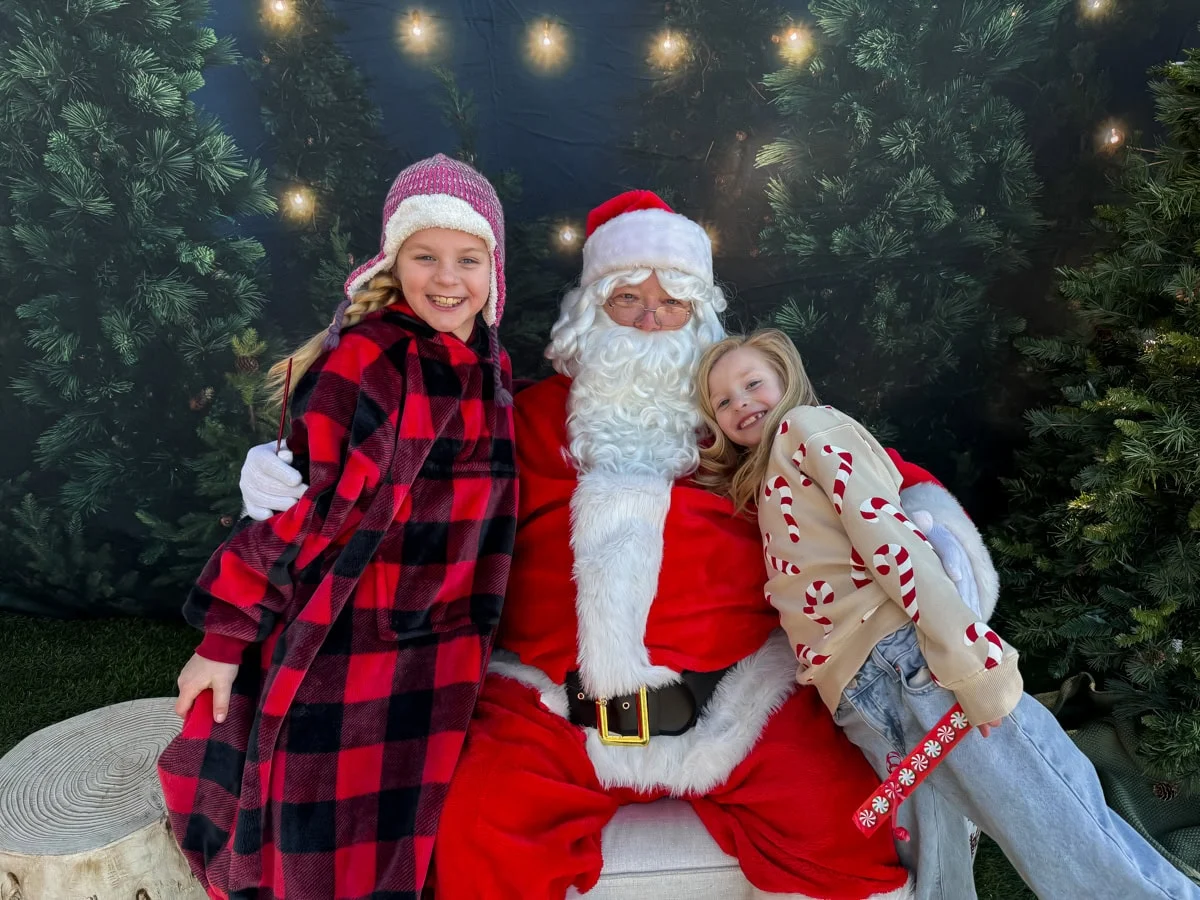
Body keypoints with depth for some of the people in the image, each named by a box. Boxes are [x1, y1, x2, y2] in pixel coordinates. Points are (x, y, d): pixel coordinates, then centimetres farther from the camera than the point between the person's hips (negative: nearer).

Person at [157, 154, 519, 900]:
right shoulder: (364, 361, -17)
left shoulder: (490, 367, 4)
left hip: (441, 663, 6)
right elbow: (296, 508, -16)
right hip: (341, 650, -6)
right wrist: (225, 636, -11)